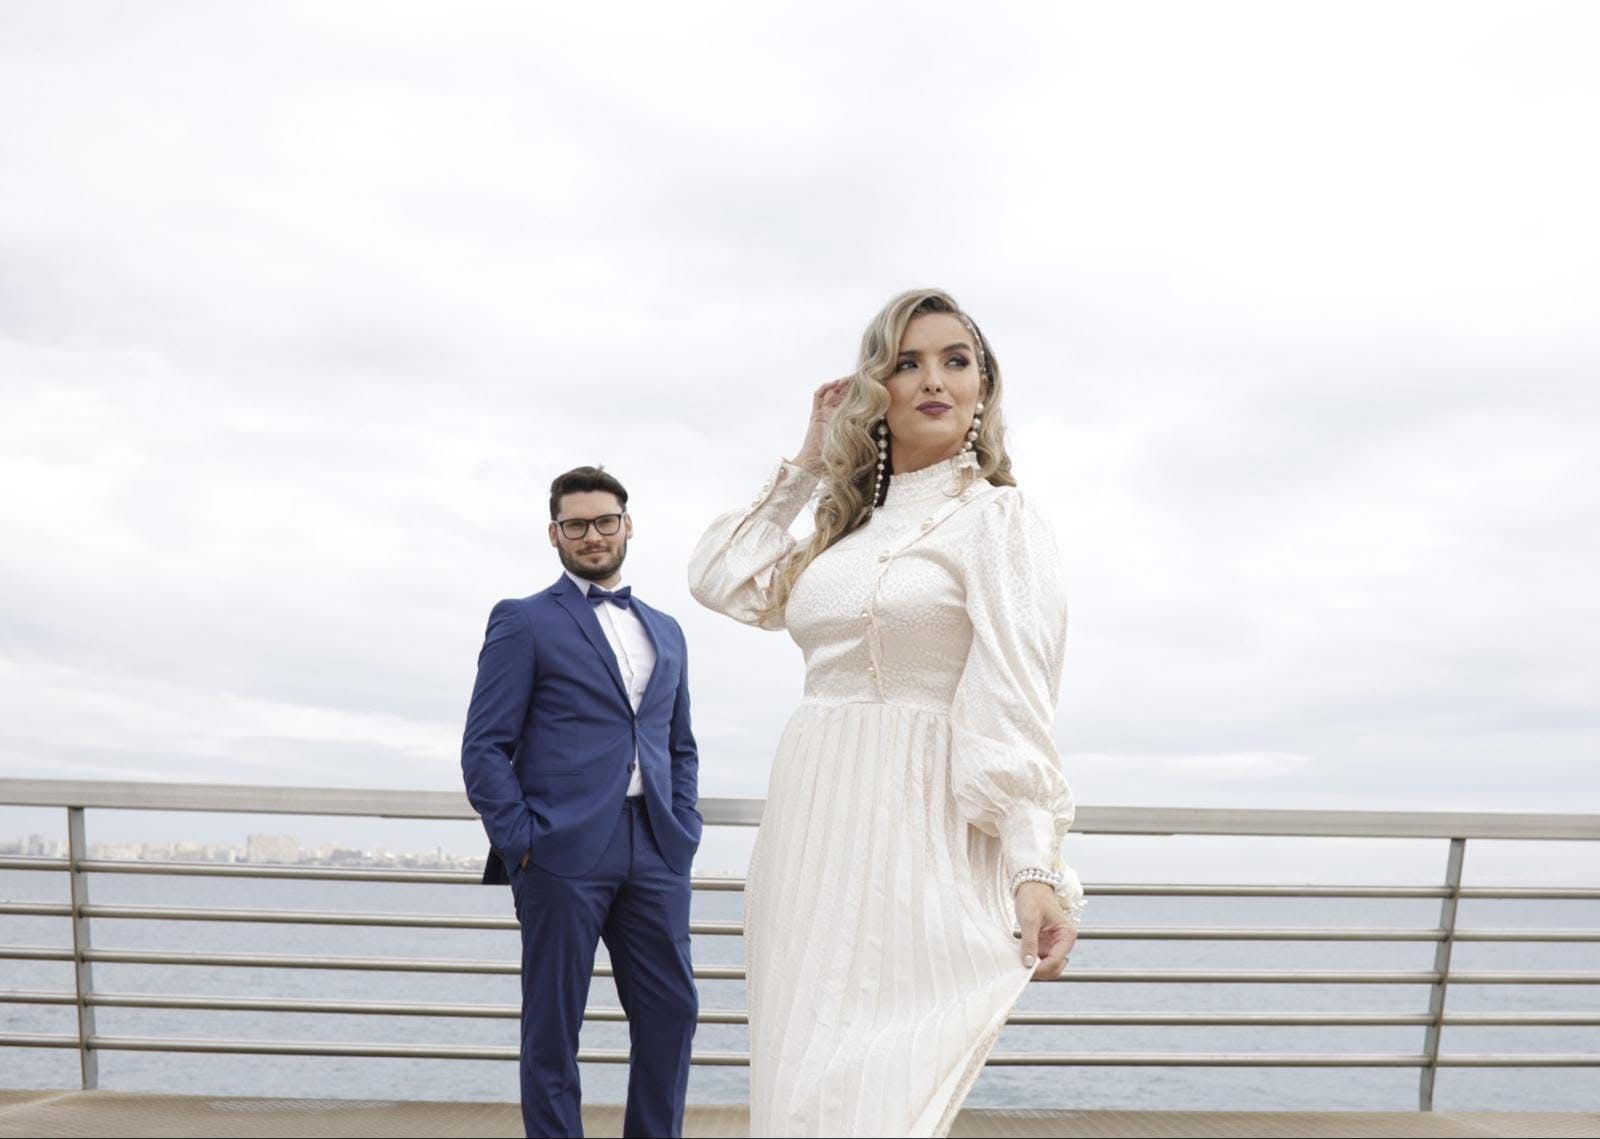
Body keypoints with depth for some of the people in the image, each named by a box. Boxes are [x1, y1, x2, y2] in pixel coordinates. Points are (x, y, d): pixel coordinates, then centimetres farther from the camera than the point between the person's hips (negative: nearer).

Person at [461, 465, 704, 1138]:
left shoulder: (666, 632, 19)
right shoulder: (524, 622, 3)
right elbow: (485, 747, -2)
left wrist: (685, 829, 8)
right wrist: (519, 841, -10)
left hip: (655, 854, 5)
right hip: (563, 853, -5)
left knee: (672, 1012, 5)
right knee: (553, 1026, 3)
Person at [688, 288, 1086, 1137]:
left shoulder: (997, 517, -3)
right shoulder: (849, 528, 18)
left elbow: (1014, 703, -12)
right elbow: (719, 578, 21)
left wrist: (1036, 868, -22)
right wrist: (808, 462, 19)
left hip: (911, 834, -7)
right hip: (811, 831, 7)